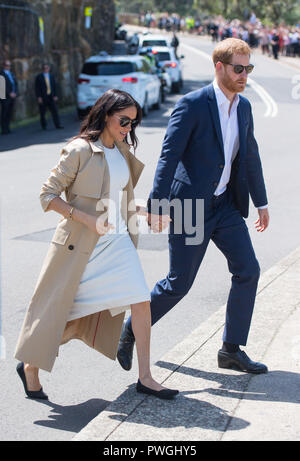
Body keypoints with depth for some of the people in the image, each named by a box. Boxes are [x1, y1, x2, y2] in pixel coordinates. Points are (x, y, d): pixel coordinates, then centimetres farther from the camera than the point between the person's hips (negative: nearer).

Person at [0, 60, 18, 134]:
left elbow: (15, 84, 15)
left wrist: (15, 93, -2)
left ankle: (7, 128, 10)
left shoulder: (12, 74, 19)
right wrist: (10, 93, -17)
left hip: (12, 97, 7)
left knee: (9, 113, 5)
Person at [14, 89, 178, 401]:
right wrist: (86, 219, -20)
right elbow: (48, 195, -13)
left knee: (141, 302, -7)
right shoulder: (80, 150, -13)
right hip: (80, 245, -6)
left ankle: (144, 378, 1)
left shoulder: (123, 151, 9)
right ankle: (30, 366, 27)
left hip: (118, 243, 6)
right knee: (59, 311, 3)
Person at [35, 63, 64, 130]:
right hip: (43, 98, -3)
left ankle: (58, 125, -8)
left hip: (51, 97, 3)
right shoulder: (39, 77, 0)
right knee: (42, 113, 3)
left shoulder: (51, 76, 12)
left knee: (55, 111, -6)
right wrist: (39, 97, -12)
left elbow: (54, 86, 13)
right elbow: (37, 88, -4)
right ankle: (44, 125, 17)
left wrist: (55, 96, 5)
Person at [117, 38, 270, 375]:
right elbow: (169, 155, -18)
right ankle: (131, 329, 22)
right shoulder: (193, 104, -15)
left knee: (248, 270, -1)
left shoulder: (243, 107, 7)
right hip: (190, 205, -7)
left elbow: (250, 156, 18)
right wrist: (157, 206, -23)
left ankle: (231, 349, 11)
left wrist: (261, 202, 20)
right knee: (179, 283, -1)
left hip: (225, 205, 7)